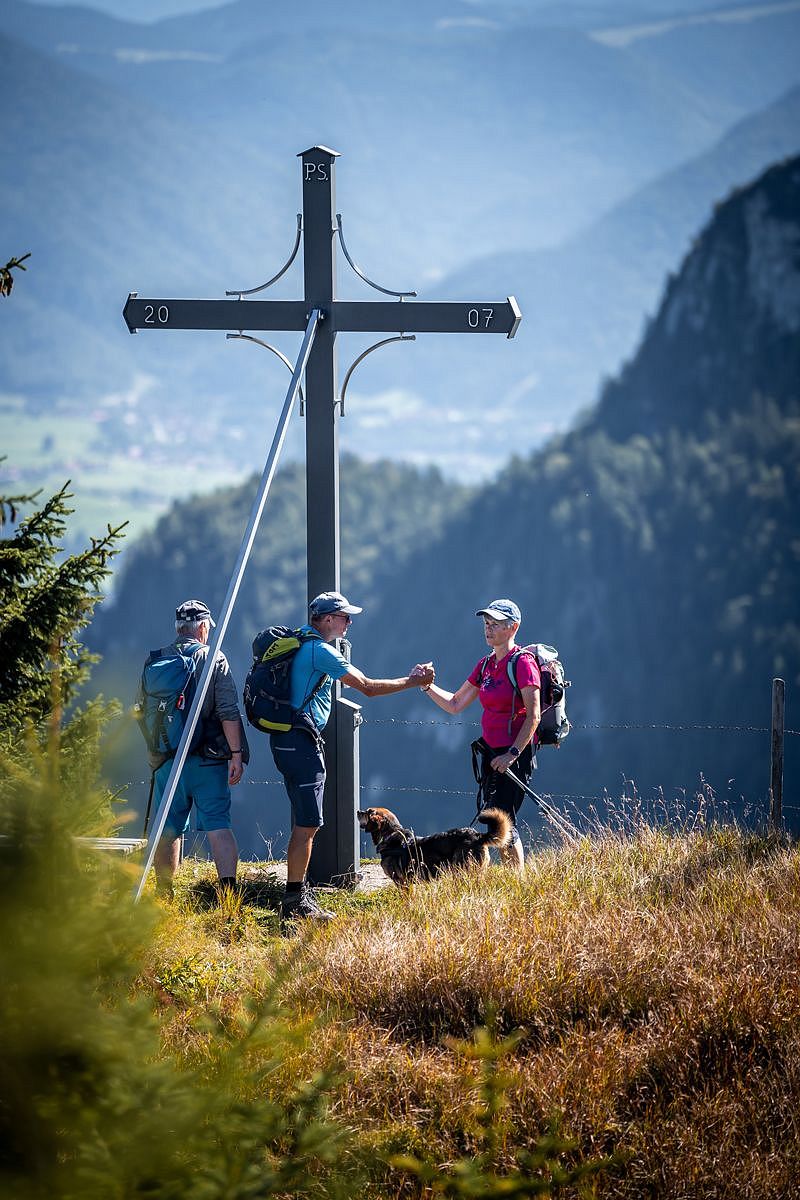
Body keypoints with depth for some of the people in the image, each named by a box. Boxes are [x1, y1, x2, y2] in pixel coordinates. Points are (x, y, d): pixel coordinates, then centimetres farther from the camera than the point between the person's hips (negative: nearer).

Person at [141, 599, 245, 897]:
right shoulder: (214, 659, -3)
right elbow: (228, 713, -10)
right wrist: (236, 754, -8)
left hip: (167, 759, 3)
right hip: (208, 760, -3)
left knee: (168, 829, 11)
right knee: (218, 824, -5)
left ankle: (164, 895, 15)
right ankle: (228, 890, -16)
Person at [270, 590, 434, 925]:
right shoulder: (321, 651, -14)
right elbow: (368, 687, -13)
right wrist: (412, 682, -3)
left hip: (285, 739, 10)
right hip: (301, 742, -10)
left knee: (304, 822, 17)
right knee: (307, 823, -9)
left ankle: (297, 893, 21)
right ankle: (295, 903, -9)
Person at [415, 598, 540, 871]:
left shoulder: (523, 664, -11)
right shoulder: (485, 665, 13)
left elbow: (533, 716, -16)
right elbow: (455, 704, 18)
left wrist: (512, 754, -20)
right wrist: (427, 685, 4)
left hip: (515, 753, -8)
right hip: (490, 751, 8)